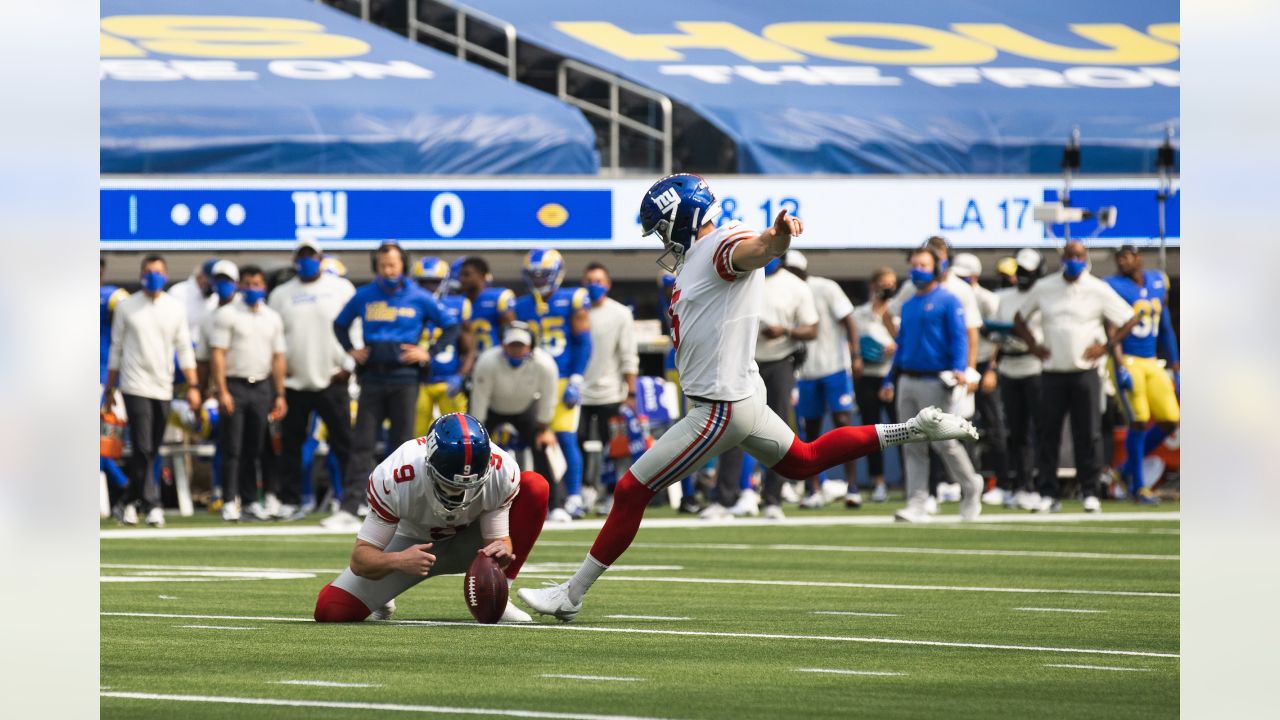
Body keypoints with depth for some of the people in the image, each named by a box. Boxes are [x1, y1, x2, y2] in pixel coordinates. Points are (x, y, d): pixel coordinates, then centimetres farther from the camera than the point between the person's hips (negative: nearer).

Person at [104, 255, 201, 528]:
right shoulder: (126, 307, 3)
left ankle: (128, 502, 17)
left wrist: (192, 386, 3)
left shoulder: (174, 308, 9)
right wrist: (109, 389, 8)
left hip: (163, 389, 3)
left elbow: (184, 349, 10)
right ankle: (149, 505, -11)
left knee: (150, 451, 6)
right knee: (143, 448, -13)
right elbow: (116, 349, 8)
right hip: (136, 387, -3)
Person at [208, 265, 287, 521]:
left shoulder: (272, 318, 12)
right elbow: (217, 354, -8)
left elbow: (278, 358, 14)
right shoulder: (227, 314, -3)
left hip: (261, 387, 4)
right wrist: (222, 392, -15)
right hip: (234, 385, -4)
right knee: (232, 449, -6)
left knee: (254, 448, 8)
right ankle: (230, 501, -5)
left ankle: (250, 500, 13)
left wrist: (279, 395, 9)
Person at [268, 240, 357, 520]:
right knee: (291, 443, 4)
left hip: (332, 381, -2)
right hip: (294, 382, 2)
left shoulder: (341, 289, 4)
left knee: (343, 442, -4)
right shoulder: (281, 295, 10)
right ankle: (290, 500, 11)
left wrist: (349, 364, -5)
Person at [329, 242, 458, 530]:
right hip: (372, 376, 1)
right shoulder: (364, 296, 6)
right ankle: (349, 509, -7)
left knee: (403, 444, 2)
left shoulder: (419, 299, 1)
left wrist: (428, 354, -3)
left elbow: (451, 326, 8)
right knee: (362, 444, -4)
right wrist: (350, 350, 6)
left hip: (404, 378, -1)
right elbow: (340, 324, 22)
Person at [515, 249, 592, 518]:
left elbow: (583, 343, -3)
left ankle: (574, 497, -6)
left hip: (564, 382, -4)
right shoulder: (521, 307, 11)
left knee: (566, 438, -10)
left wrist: (575, 380, -10)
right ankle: (545, 498, 9)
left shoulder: (571, 301, -1)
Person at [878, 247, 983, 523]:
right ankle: (916, 505, 2)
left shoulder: (948, 302, -3)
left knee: (944, 442, -8)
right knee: (912, 447, 3)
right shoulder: (908, 306, 18)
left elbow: (959, 337, -11)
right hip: (907, 383, 7)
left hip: (935, 382, -7)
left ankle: (970, 487, 14)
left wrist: (958, 368, -26)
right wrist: (890, 380, 17)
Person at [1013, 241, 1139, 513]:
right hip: (1052, 373, 2)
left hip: (1085, 372, -2)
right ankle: (1048, 494, 6)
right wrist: (1033, 345, 5)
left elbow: (1129, 319, 4)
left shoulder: (1098, 290, 0)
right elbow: (1019, 319, 19)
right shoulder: (1044, 288, 7)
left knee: (1088, 434, -3)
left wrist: (1106, 346, -5)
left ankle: (1090, 493, 5)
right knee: (1048, 434, 1)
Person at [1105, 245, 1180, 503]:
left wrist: (1175, 366, 16)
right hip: (1127, 362, -6)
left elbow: (1165, 328, 18)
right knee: (1139, 421, -10)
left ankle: (1128, 469, 18)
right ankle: (1138, 486, 2)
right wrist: (1120, 367, -21)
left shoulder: (1158, 282, 11)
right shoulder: (1114, 287, -7)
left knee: (1170, 421, 2)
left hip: (1152, 364, 6)